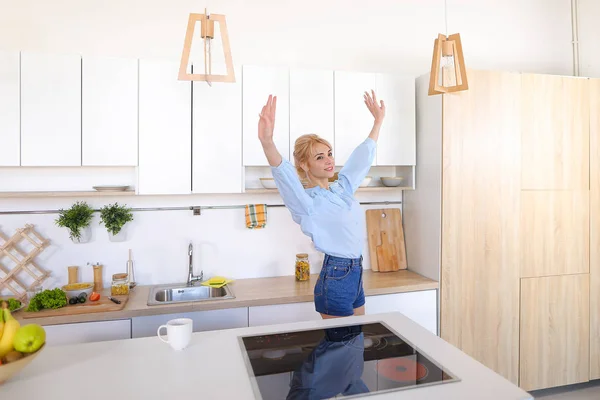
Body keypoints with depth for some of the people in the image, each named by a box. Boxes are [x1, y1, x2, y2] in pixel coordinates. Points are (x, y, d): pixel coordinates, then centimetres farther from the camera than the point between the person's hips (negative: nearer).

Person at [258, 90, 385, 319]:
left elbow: (362, 157, 18)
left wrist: (378, 120, 24)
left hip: (355, 277, 8)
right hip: (335, 280, -8)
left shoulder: (341, 189, 6)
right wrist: (267, 142, -53)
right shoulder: (308, 202, -15)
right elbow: (285, 174, -35)